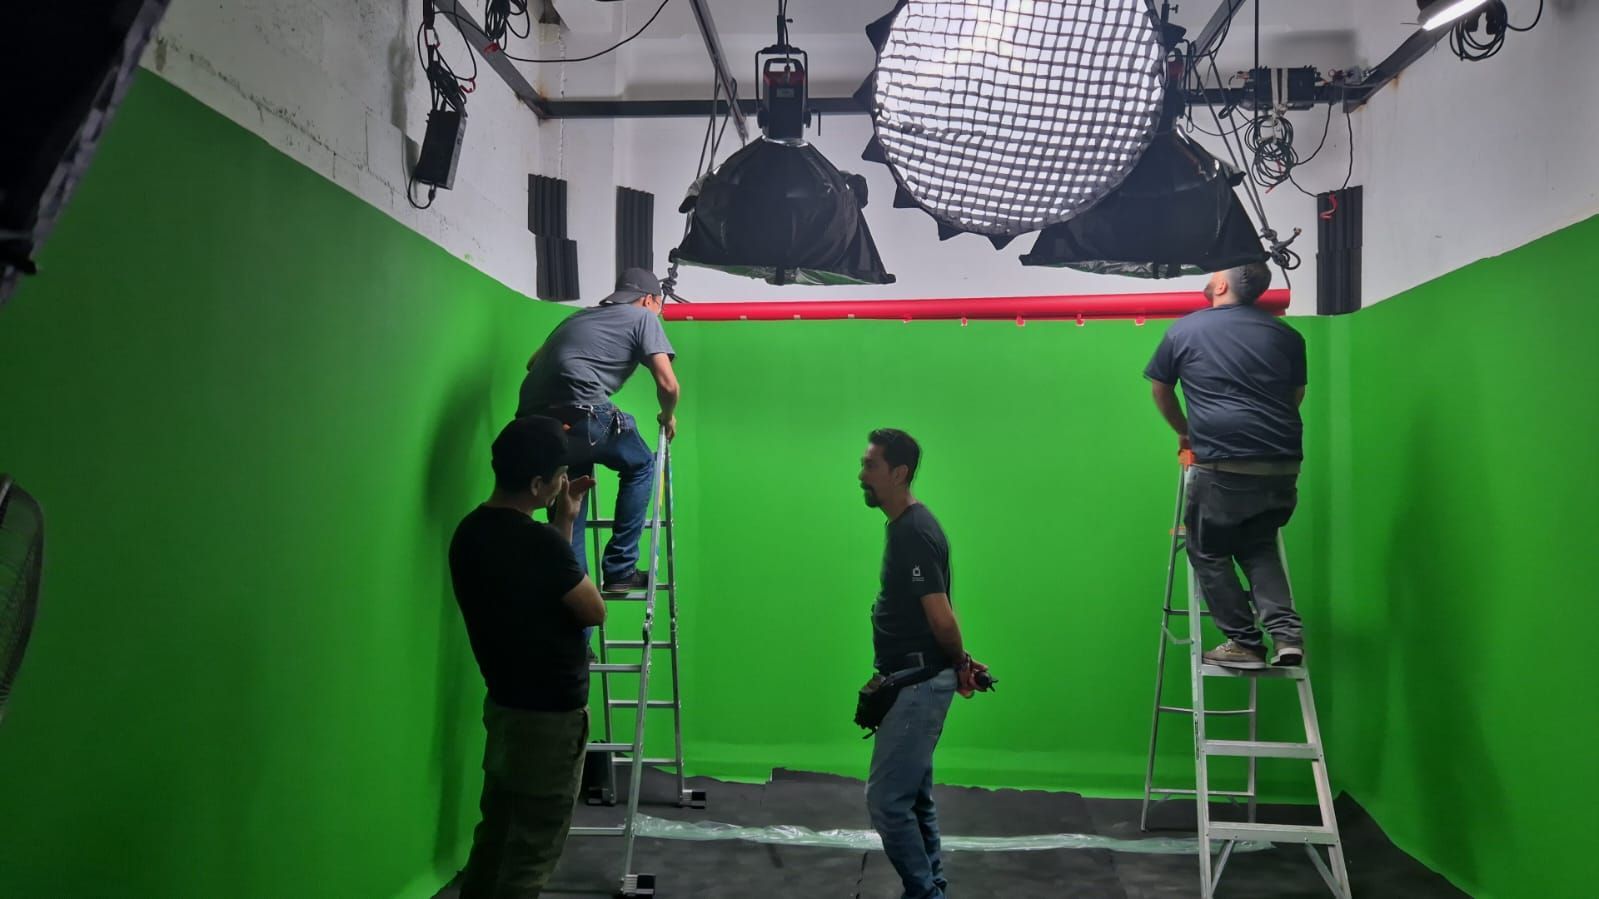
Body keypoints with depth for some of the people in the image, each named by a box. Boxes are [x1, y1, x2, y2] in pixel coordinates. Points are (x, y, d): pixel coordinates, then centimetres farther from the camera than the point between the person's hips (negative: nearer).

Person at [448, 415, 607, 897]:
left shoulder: (470, 532, 2)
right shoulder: (537, 541, -26)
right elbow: (594, 610, -12)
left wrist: (563, 522, 10)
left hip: (505, 704, 9)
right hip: (550, 714, -9)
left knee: (498, 831, 20)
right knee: (532, 849, 4)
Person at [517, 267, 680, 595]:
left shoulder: (578, 317, 32)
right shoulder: (643, 317, 13)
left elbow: (534, 363, 35)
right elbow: (668, 385, 3)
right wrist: (668, 417, 24)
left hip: (533, 423, 6)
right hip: (580, 417, -6)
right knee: (640, 466, 20)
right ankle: (619, 570, 16)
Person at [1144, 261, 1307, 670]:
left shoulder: (1183, 331, 5)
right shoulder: (1286, 335, 12)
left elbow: (1161, 391, 17)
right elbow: (1296, 396, 22)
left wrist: (1185, 431, 33)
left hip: (1223, 467, -4)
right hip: (1283, 466, 4)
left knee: (1209, 551, 14)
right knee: (1259, 546, 22)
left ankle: (1245, 643, 12)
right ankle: (1286, 633, 8)